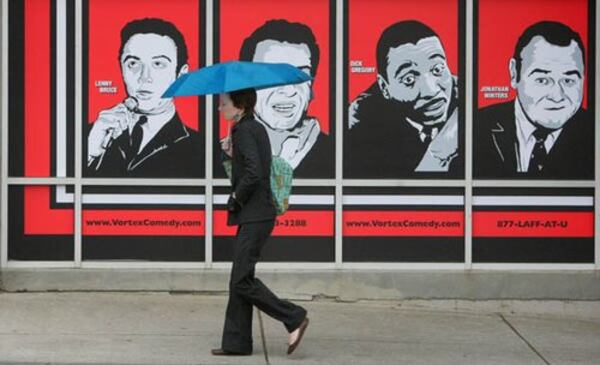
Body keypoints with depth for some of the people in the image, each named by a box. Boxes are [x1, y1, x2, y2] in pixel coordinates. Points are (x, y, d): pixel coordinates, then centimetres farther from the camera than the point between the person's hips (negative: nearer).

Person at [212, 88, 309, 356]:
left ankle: (294, 318, -3)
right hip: (256, 215, 10)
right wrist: (232, 154, 5)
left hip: (254, 216, -10)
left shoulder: (244, 130, -14)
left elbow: (253, 173, -24)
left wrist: (236, 197, -10)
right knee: (239, 279, 10)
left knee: (241, 280, -8)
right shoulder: (256, 127, 15)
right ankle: (236, 342, 13)